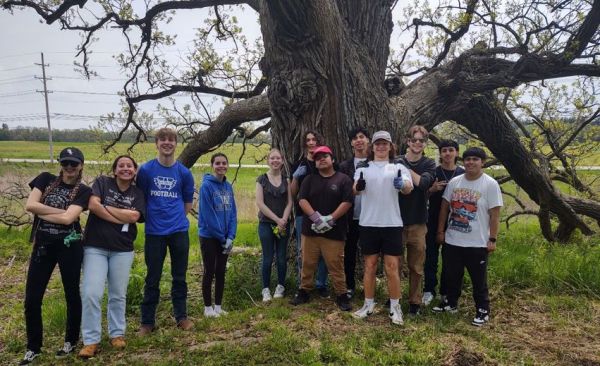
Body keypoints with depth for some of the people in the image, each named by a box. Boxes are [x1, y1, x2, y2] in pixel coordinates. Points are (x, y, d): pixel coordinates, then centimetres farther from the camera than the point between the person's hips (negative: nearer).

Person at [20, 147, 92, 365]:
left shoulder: (83, 191, -5)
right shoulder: (45, 179, 5)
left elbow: (67, 219, -17)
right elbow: (30, 205, -9)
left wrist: (41, 212, -7)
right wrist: (61, 211, -12)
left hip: (69, 247, -3)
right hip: (42, 245, 3)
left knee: (72, 294, 9)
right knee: (32, 299, 5)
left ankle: (71, 341, 28)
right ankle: (33, 348, 24)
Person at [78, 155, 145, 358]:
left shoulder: (137, 193, 5)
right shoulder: (102, 182, 1)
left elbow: (134, 216, -11)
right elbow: (93, 205, -15)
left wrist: (106, 207, -9)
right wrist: (122, 219, -13)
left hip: (123, 250, 2)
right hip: (95, 247, -2)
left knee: (118, 295, 10)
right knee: (91, 293, -7)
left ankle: (117, 333, 26)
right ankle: (91, 340, 5)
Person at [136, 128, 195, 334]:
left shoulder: (184, 173, 2)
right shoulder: (146, 170, -2)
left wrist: (175, 218, 7)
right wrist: (151, 217, 5)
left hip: (179, 231, 1)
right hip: (154, 232, -1)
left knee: (179, 277, 10)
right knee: (152, 279, 7)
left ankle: (181, 316, 24)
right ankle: (147, 322, 20)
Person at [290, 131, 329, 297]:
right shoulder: (298, 165, 9)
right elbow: (293, 193, 7)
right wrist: (295, 177, -11)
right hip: (303, 214, 0)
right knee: (302, 251, 2)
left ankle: (321, 285, 15)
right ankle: (302, 286, 13)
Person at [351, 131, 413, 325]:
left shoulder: (398, 167, 5)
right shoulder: (364, 168, 8)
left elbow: (409, 188, -12)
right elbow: (355, 189, -8)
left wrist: (402, 184, -36)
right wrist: (358, 186, -32)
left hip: (392, 223, -1)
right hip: (368, 223, 1)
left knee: (392, 266, 3)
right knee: (370, 265, 10)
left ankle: (395, 307, 16)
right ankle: (368, 304, 22)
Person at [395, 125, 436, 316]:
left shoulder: (429, 164, 3)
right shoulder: (396, 162, 2)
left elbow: (424, 182, -17)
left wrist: (406, 169, -13)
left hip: (417, 223, 0)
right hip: (396, 220, 0)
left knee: (416, 266, 8)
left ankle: (415, 302, 21)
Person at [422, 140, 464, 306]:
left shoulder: (463, 174, 3)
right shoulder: (433, 172, 1)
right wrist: (433, 189, -15)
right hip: (434, 220, -1)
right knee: (431, 256, 1)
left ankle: (446, 292, 22)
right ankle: (429, 290, 12)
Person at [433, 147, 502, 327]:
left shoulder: (490, 184, -8)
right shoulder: (454, 182, 4)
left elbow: (494, 215, -9)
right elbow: (445, 208, 9)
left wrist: (492, 239, -11)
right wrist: (440, 231, 6)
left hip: (477, 243, -4)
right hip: (452, 241, 5)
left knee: (479, 280, 7)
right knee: (452, 276, 18)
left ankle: (483, 310, 23)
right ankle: (451, 303, 36)